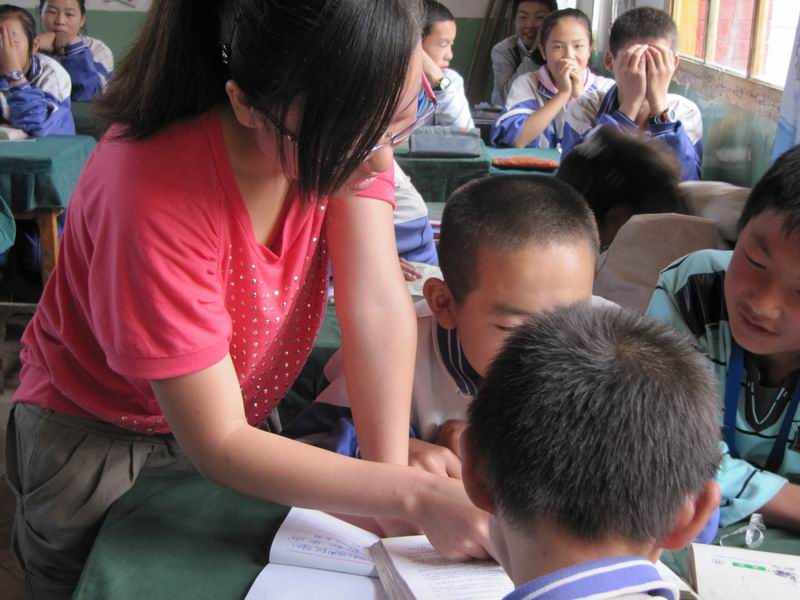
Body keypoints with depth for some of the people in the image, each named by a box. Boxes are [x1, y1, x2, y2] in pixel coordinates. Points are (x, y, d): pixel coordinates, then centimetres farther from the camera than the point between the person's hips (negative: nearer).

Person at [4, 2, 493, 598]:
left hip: (240, 415, 5)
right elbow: (217, 443, -33)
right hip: (96, 438, -4)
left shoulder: (354, 121, -22)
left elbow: (379, 308, -25)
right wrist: (414, 496, -39)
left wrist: (392, 489, -31)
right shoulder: (154, 195, -38)